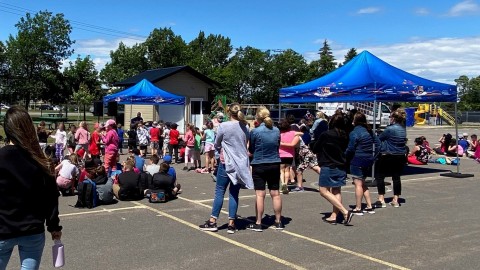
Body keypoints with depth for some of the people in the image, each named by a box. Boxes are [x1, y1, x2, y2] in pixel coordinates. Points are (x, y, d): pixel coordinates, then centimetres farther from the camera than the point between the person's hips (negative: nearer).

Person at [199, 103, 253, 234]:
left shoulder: (223, 126, -8)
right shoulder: (245, 127, 4)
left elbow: (216, 144, 3)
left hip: (227, 163, -4)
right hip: (241, 164, 4)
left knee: (219, 192, 4)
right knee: (234, 193, 7)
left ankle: (212, 222, 7)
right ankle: (231, 224, 8)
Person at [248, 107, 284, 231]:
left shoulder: (255, 131, -11)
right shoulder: (276, 130, 3)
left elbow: (251, 150, -1)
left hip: (259, 165, -4)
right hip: (275, 164, 4)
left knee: (260, 194, 0)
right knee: (275, 193, 10)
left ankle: (258, 223, 5)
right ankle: (278, 221, 18)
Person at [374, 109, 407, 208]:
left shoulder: (390, 129, -17)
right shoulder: (403, 129, 5)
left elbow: (379, 138, -8)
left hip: (387, 156, -7)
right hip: (400, 156, 7)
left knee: (380, 176, 4)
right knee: (396, 177, 12)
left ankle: (381, 200, 2)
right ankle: (395, 200, 17)